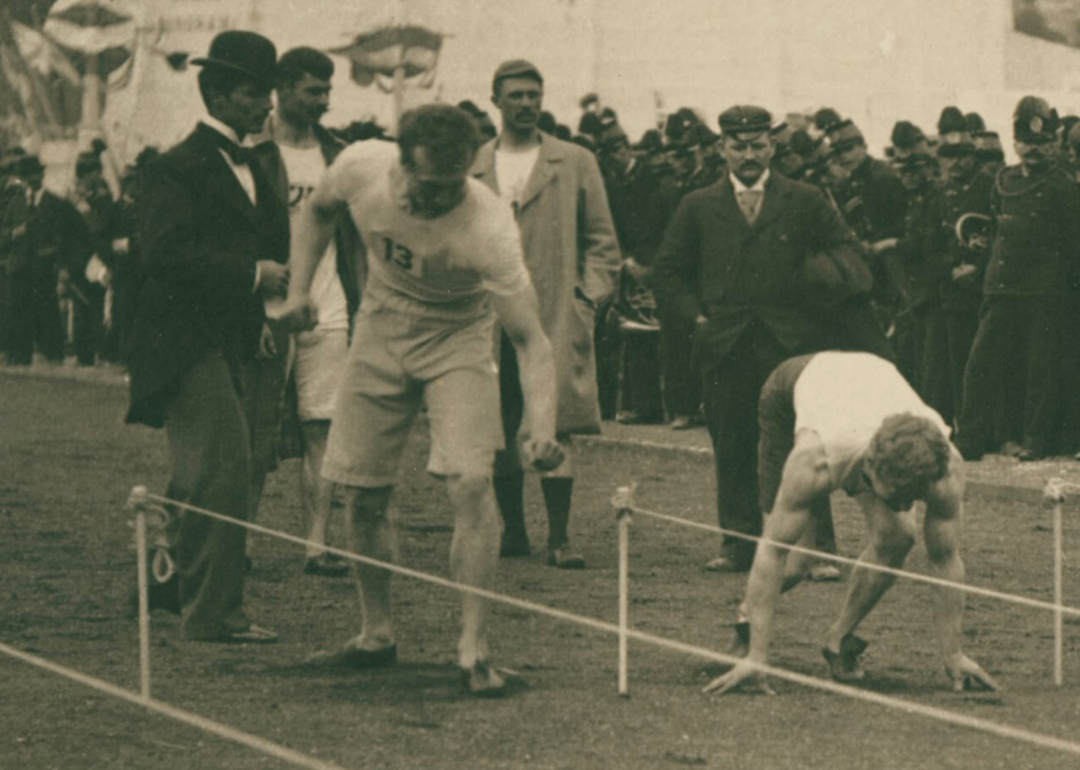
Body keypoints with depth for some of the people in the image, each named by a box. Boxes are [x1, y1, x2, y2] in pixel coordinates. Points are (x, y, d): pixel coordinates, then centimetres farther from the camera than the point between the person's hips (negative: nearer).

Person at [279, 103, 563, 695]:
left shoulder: (489, 228, -34)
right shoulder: (362, 168, -23)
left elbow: (529, 338, -34)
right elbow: (318, 210, 3)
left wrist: (542, 425, -47)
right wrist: (299, 288, -6)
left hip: (458, 336, -3)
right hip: (382, 327, 3)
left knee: (471, 484, -20)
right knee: (364, 493, 4)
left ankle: (473, 647, -13)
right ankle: (376, 631, 24)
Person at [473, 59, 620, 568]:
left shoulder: (575, 164, 9)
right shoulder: (471, 168, 12)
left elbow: (601, 239, 10)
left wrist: (589, 297, -3)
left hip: (556, 316, -2)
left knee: (555, 424, -9)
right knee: (499, 430, 3)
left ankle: (559, 537, -6)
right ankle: (512, 531, 13)